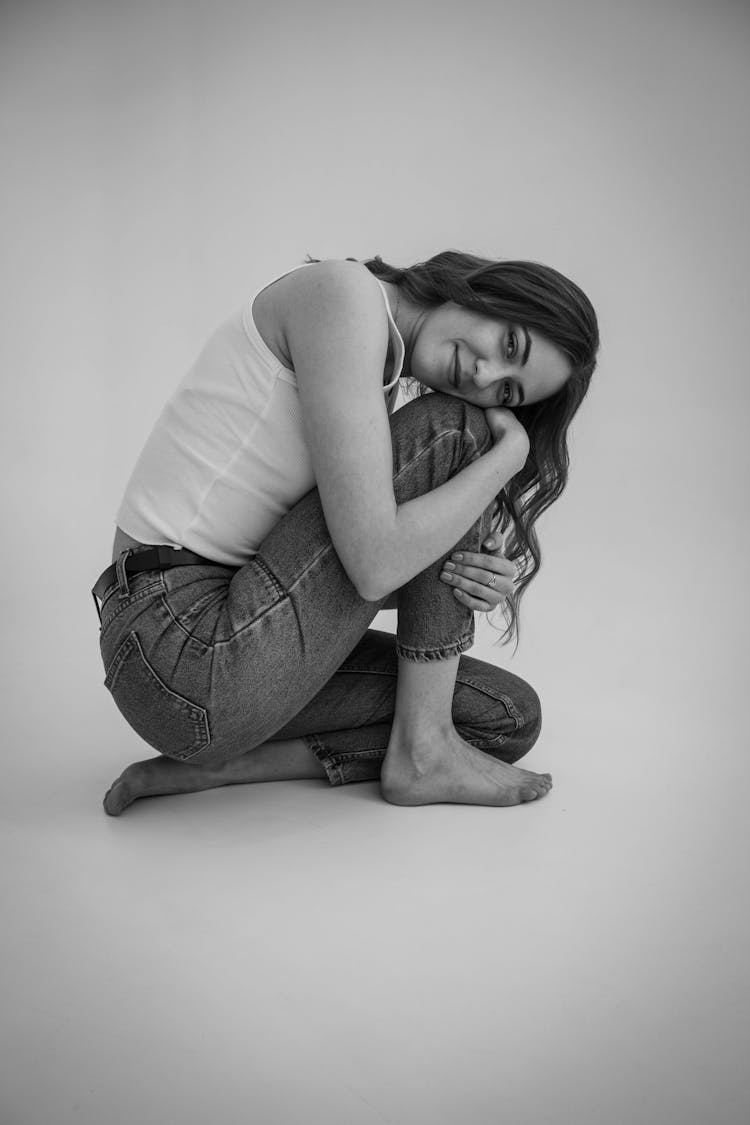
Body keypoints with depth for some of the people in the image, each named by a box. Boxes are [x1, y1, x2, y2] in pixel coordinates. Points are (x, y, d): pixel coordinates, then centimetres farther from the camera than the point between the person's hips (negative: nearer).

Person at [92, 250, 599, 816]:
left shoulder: (380, 384, 14)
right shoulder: (345, 295, -15)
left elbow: (355, 578, 10)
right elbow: (374, 563, -22)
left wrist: (482, 579, -8)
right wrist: (512, 448, -10)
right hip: (194, 662, -9)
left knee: (510, 716, 11)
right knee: (454, 429, -10)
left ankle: (215, 767, 5)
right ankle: (422, 750, 0)